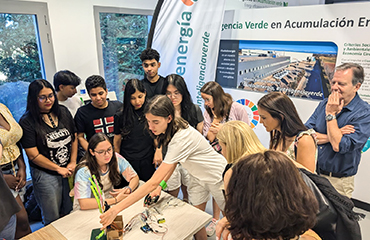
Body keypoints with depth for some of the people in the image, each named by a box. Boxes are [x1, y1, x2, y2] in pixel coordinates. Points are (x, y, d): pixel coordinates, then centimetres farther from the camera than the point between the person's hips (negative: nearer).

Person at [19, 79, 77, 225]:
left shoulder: (63, 112, 3)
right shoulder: (27, 122, -11)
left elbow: (74, 137, 8)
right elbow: (33, 155, -13)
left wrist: (72, 163, -2)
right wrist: (59, 169, -11)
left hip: (69, 171, 4)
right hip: (45, 175, -4)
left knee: (70, 213, 19)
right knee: (53, 220, 10)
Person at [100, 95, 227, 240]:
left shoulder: (181, 139, -40)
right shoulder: (172, 129, -14)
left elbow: (153, 183, -41)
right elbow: (173, 161, 2)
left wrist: (116, 209, -38)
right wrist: (161, 185, -9)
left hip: (217, 175, -7)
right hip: (198, 176, 7)